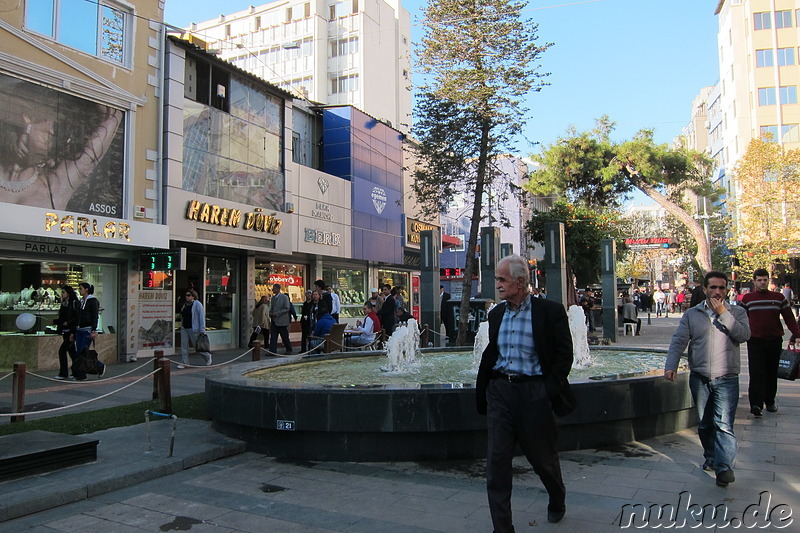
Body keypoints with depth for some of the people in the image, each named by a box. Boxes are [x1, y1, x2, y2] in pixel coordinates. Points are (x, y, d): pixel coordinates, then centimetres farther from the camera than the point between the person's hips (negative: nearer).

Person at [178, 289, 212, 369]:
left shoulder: (197, 304, -11)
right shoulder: (185, 304, 10)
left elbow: (202, 317, -14)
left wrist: (202, 330, -17)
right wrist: (182, 326, 20)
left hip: (193, 329, -6)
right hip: (184, 328, 7)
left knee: (197, 345, 3)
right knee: (183, 344, 0)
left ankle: (207, 356, 27)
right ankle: (184, 363, 5)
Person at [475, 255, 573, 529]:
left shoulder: (550, 311, -7)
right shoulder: (496, 313, 8)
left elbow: (564, 354, -5)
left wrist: (549, 389, -13)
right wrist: (482, 388, 8)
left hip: (533, 391, -3)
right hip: (499, 390, 4)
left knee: (543, 455, 15)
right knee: (496, 460, -1)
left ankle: (557, 501, 46)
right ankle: (502, 526, 10)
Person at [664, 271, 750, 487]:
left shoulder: (737, 313, 6)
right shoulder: (691, 314, 7)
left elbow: (744, 335, -11)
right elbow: (678, 341, -1)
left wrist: (723, 314, -16)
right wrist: (671, 366, -13)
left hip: (726, 379, -2)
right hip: (699, 378, 2)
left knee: (724, 424, -12)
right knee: (704, 424, 12)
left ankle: (724, 467, -12)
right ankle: (711, 458, 30)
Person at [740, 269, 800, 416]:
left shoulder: (779, 298, 7)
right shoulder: (747, 299, 5)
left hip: (775, 341, 2)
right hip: (755, 342, -2)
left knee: (772, 374, 10)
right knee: (756, 373, -10)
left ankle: (770, 402, 24)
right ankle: (756, 405, -15)